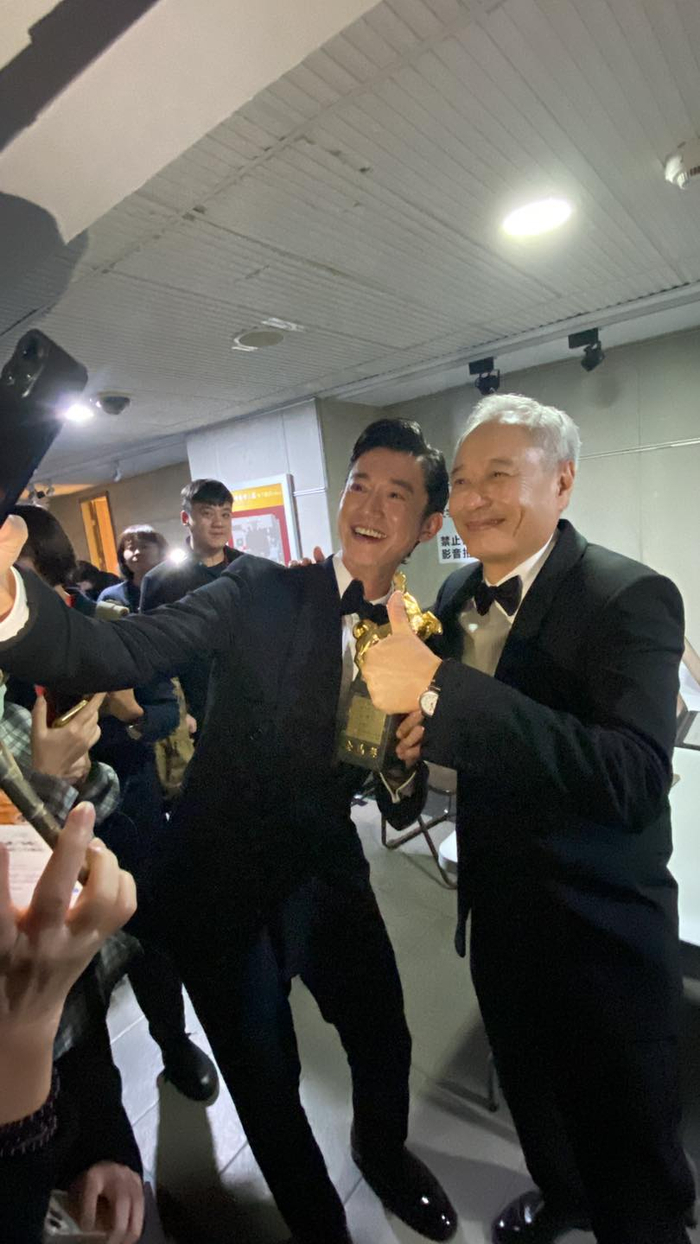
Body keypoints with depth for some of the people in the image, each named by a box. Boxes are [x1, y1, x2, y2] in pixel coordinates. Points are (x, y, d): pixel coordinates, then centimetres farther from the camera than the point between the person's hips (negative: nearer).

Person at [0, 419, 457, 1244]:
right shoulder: (261, 592, -13)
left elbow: (400, 810, 1)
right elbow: (122, 654, -27)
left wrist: (403, 773, -22)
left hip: (326, 874, 3)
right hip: (223, 883, -2)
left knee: (385, 1044, 19)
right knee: (266, 1084, 15)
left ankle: (382, 1149, 59)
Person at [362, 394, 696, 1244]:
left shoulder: (630, 598, -22)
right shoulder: (457, 594, 0)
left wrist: (436, 688, -40)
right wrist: (420, 737, -12)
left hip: (599, 930, -6)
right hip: (500, 910, 7)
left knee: (628, 1153, 16)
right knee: (528, 1088, 31)